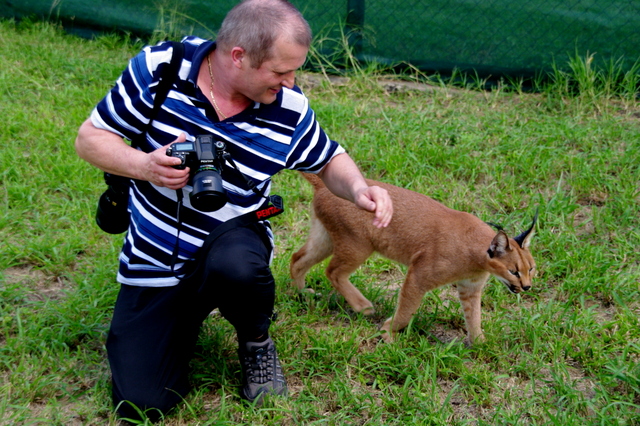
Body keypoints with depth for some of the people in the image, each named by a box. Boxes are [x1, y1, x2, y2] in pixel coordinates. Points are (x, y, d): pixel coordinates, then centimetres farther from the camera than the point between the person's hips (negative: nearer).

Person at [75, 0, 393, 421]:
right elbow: (90, 138, -8)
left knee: (234, 265, -40)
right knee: (142, 402, -8)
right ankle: (187, 315, 23)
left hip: (233, 240, 0)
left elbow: (330, 161, 6)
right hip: (153, 262, 1)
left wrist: (359, 189, -18)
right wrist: (145, 166, -28)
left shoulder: (290, 110, -13)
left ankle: (257, 343, -4)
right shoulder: (159, 67, -16)